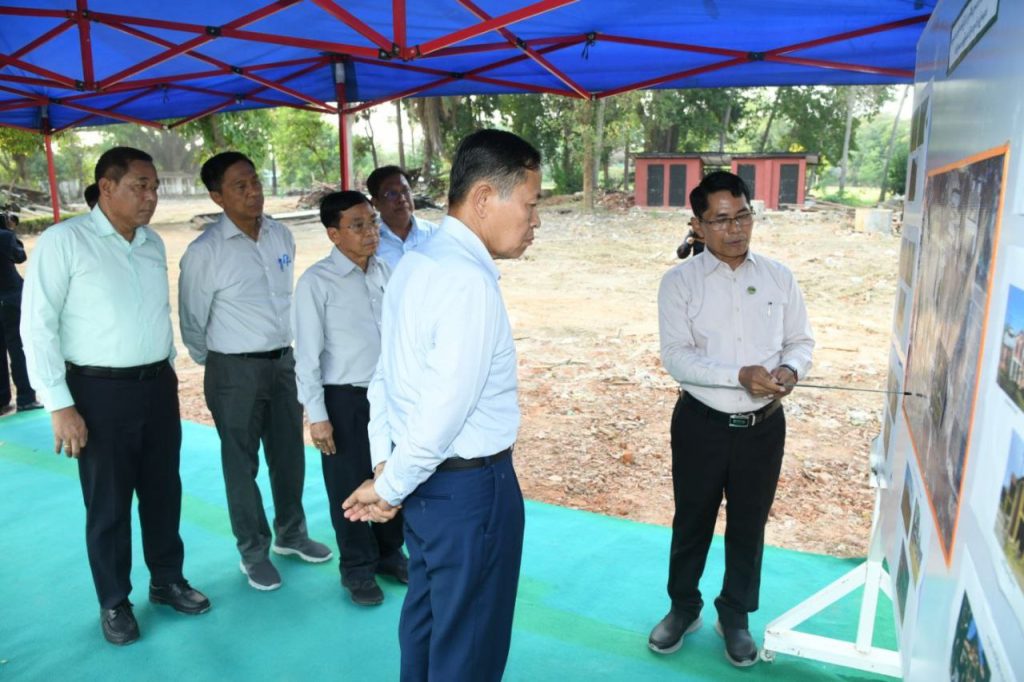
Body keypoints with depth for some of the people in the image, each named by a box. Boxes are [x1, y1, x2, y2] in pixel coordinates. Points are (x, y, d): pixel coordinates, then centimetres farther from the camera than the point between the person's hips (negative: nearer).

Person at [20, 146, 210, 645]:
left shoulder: (153, 243, 8)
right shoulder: (63, 241, -10)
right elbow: (38, 326, -11)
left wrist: (167, 369, 15)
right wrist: (60, 405, -14)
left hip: (158, 384, 5)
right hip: (101, 391, -5)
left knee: (163, 491, 16)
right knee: (108, 503, 9)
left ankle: (167, 581, 35)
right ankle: (114, 602, 29)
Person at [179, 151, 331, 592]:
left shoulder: (282, 236, 2)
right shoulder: (205, 252, -14)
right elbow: (192, 320, -4)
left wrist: (285, 347, 16)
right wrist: (215, 364, 7)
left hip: (283, 360, 5)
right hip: (235, 370, -5)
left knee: (289, 453, 17)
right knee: (241, 462, 9)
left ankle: (290, 533, 40)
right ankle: (253, 551, 29)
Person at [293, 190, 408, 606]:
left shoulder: (384, 273, 2)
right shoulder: (316, 282, -13)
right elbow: (308, 354, -12)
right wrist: (317, 414, -12)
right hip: (345, 399, -5)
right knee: (349, 487, 10)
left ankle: (390, 554, 42)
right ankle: (358, 569, 33)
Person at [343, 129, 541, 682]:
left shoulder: (414, 262, 5)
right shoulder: (469, 282, -24)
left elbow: (385, 377, 8)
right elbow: (443, 413, -26)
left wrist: (385, 465, 7)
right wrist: (389, 486, -11)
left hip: (425, 481, 9)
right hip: (469, 488, -9)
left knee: (426, 619, 26)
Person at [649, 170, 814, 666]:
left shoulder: (779, 277, 2)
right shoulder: (679, 282, -9)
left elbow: (802, 340, 7)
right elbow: (675, 357, -16)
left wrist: (790, 369, -16)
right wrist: (741, 375, -27)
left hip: (764, 425, 3)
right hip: (701, 423, -2)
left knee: (749, 525, 16)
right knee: (692, 522, 15)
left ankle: (735, 616, 39)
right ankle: (684, 607, 39)